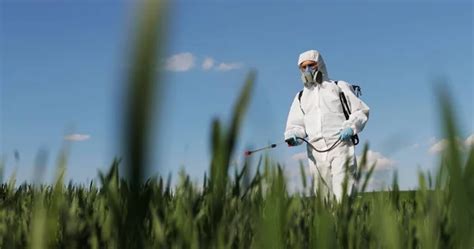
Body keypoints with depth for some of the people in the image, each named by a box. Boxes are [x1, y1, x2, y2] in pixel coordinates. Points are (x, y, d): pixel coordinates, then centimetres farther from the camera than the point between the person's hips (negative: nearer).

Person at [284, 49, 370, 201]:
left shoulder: (339, 87, 15)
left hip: (340, 146, -3)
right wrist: (293, 137, -6)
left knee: (342, 193, -16)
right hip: (316, 153, 4)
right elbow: (295, 125, 18)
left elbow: (361, 111, 12)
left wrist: (351, 127, -8)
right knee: (323, 197, 1)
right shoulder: (301, 97, 24)